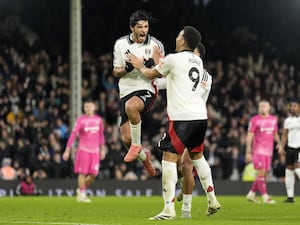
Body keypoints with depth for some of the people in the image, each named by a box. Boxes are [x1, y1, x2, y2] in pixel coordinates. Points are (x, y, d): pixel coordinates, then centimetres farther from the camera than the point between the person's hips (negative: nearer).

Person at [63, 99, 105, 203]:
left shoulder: (98, 119, 9)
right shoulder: (80, 120, -5)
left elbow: (101, 135, 19)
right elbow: (73, 135, -9)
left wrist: (102, 149, 17)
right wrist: (67, 151, -15)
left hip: (95, 151, 4)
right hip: (83, 150, -4)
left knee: (93, 174, 0)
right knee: (83, 173, -4)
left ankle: (81, 189, 21)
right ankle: (82, 195, 6)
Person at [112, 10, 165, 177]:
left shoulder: (156, 45, -1)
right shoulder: (121, 44, 5)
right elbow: (116, 72, 11)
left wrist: (151, 67, -18)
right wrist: (126, 69, -12)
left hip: (147, 89, -4)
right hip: (127, 91, 4)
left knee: (130, 106, -39)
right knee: (126, 139, -2)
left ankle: (137, 145, -19)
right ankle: (143, 156, 32)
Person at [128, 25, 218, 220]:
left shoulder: (173, 59, -6)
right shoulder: (198, 61, 14)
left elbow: (151, 74, 11)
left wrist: (139, 65, 31)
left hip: (182, 118, -7)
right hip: (201, 116, 7)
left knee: (169, 158, -7)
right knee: (197, 156, 23)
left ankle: (169, 209, -15)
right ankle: (212, 200, 26)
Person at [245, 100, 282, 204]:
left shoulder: (273, 119, 11)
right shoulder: (255, 120, -5)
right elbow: (249, 137, -6)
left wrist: (279, 143, 4)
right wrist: (248, 152, -11)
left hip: (269, 151, 6)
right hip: (258, 150, -6)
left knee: (263, 174, 6)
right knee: (261, 173, -10)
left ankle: (251, 194, 19)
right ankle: (265, 197, -8)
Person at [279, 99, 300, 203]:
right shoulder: (287, 120, 11)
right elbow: (284, 135, 13)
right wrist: (282, 148, 3)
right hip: (290, 147, 5)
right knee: (289, 172, 3)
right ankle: (290, 197, 7)